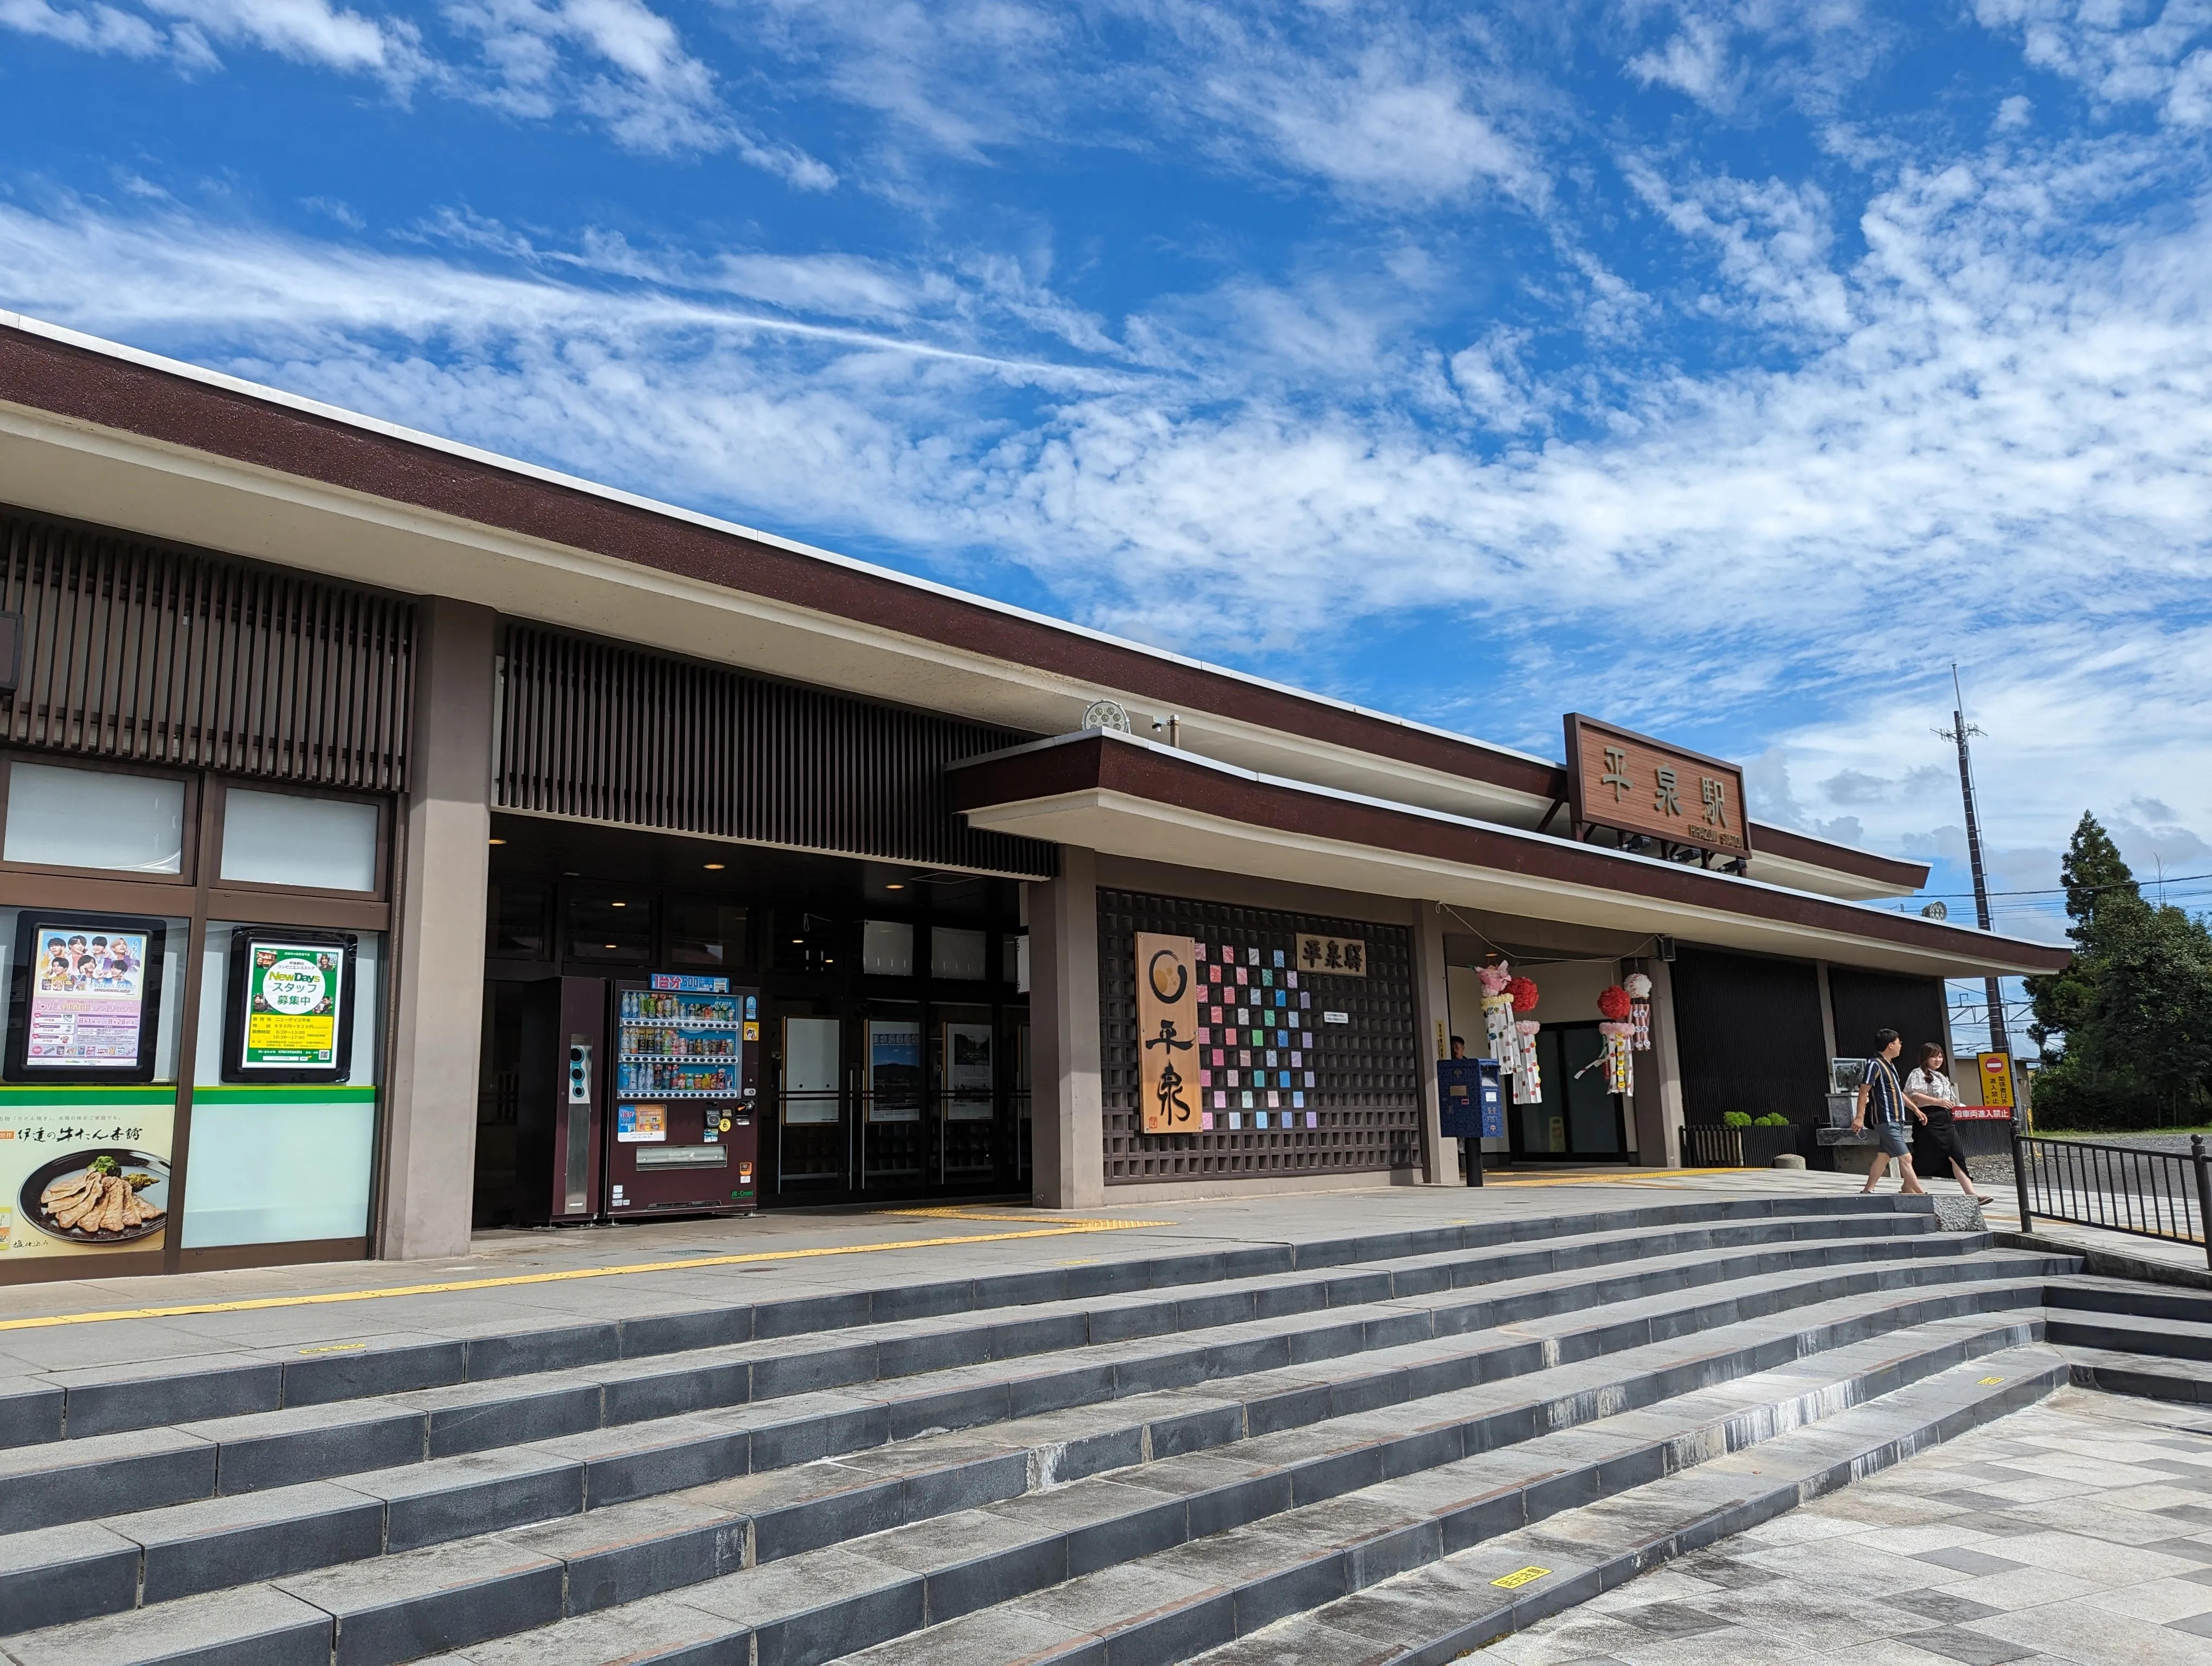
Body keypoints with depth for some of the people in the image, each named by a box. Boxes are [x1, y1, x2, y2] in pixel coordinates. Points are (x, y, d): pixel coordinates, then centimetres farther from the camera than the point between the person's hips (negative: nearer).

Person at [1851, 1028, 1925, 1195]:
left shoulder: (1890, 1065, 15)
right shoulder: (1875, 1064, -14)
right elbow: (1863, 1092, -17)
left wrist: (1915, 1109, 25)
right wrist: (1860, 1117, -21)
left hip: (1896, 1121, 10)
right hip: (1887, 1122, -10)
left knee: (1883, 1156, 12)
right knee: (1906, 1158, -10)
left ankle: (1867, 1191, 18)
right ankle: (1922, 1194, -11)